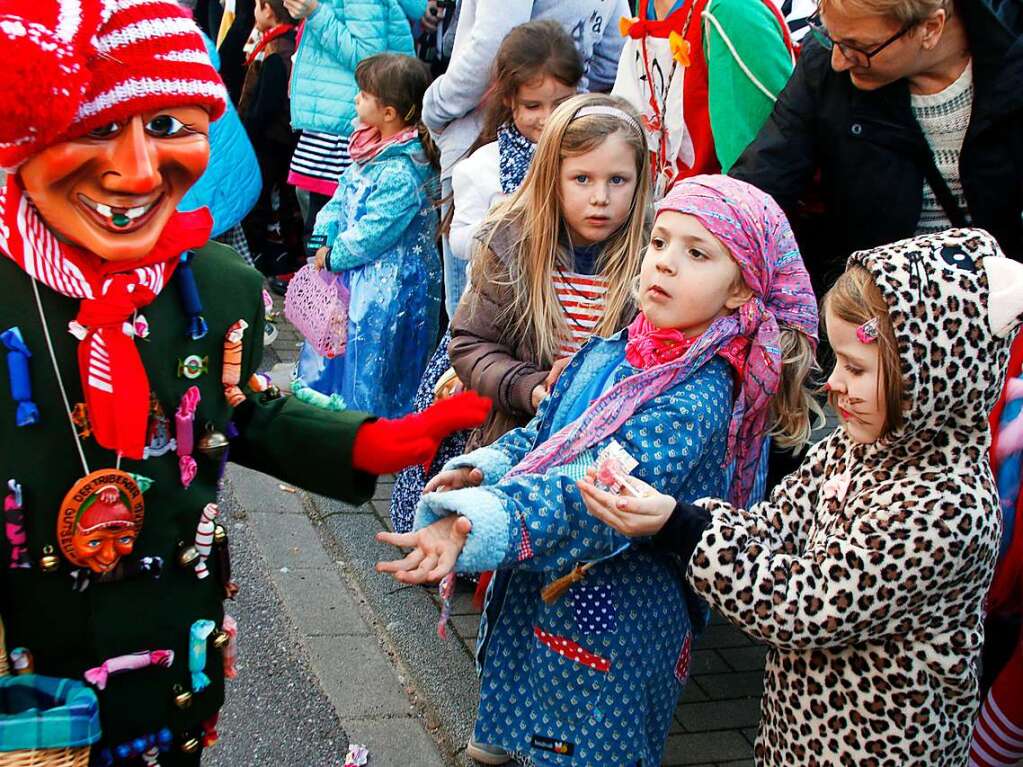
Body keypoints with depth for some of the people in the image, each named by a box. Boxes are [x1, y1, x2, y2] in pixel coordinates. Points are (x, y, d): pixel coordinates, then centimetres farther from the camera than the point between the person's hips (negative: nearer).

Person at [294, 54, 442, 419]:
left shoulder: (402, 172, -27)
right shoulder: (373, 149, 2)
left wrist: (335, 256, -13)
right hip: (356, 273, 9)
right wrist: (324, 240, -1)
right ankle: (318, 391, 44)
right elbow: (342, 195, 10)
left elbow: (374, 231, -25)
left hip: (387, 282, -9)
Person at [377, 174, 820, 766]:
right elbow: (540, 434, 10)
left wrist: (480, 525, -44)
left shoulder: (701, 396, -23)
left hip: (614, 617, -7)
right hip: (540, 588, 7)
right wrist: (482, 471, -12)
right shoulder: (607, 355, 1)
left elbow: (606, 488, -34)